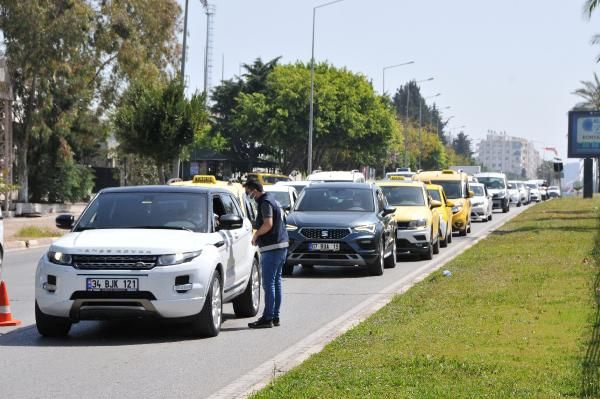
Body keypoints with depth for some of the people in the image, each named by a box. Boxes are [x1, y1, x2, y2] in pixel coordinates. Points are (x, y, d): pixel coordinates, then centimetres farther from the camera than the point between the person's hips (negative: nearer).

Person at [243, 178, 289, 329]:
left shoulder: (265, 202, -13)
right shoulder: (272, 199, 17)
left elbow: (268, 224, -25)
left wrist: (256, 235, -9)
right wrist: (259, 235, 16)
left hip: (271, 248, -10)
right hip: (282, 244, 10)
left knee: (269, 283, -7)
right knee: (276, 282, 13)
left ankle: (268, 318, -7)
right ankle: (275, 316, 18)